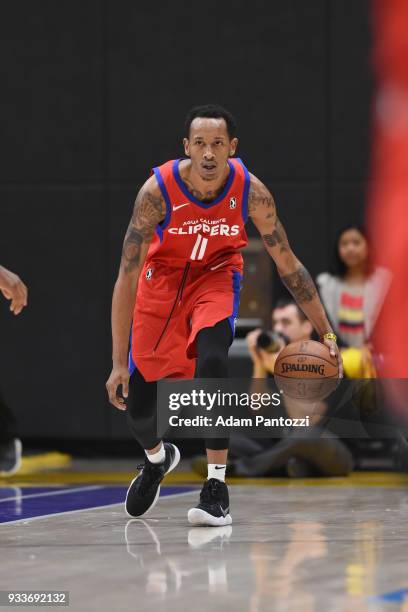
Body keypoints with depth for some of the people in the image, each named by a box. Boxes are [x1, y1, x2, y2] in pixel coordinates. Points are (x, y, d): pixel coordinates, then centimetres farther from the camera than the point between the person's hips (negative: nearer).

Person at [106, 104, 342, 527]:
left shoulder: (251, 191, -25)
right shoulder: (158, 190, -30)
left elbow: (286, 263, -10)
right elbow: (127, 277, -27)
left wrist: (326, 332, -11)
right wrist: (118, 363, -31)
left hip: (216, 274, 0)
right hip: (163, 277, 0)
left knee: (211, 358, -31)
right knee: (136, 403, 2)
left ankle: (216, 487, -22)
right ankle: (157, 457, 40)